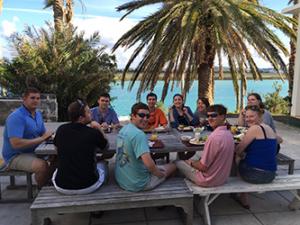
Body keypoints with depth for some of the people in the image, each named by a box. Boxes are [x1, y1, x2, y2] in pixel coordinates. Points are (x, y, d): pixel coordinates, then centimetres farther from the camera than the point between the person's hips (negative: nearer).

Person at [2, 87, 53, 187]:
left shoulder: (38, 114, 7)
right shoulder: (16, 117, -21)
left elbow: (43, 133, 14)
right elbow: (16, 144, -30)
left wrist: (48, 135, -11)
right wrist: (41, 139, -24)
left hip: (33, 152, 9)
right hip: (15, 156, -8)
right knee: (42, 165, -32)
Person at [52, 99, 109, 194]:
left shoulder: (61, 130, -7)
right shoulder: (93, 133, -16)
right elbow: (106, 145, 6)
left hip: (61, 187, 3)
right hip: (88, 187, -2)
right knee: (103, 164, 28)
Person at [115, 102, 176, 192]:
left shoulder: (123, 129, 2)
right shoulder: (139, 134, -27)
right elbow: (149, 163, -35)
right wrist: (159, 174, -16)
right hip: (137, 184, -8)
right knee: (173, 165, 11)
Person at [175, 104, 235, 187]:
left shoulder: (214, 137, -29)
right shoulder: (229, 134, -1)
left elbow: (203, 167, -24)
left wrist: (191, 162, -4)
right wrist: (194, 161, 9)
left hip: (208, 180, -8)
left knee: (178, 162, 6)